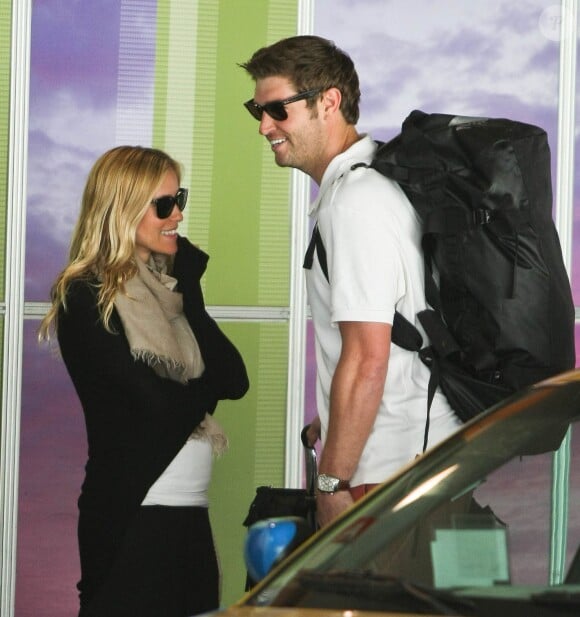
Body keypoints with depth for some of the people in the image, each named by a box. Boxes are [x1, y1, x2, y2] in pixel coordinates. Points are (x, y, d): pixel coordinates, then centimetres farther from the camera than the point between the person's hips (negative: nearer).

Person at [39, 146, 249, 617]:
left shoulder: (170, 286, 13)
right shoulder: (86, 301, -10)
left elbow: (235, 380, 1)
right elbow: (161, 405, -17)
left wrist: (190, 294, -6)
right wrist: (204, 388, 4)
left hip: (190, 511, 7)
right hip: (130, 513, -7)